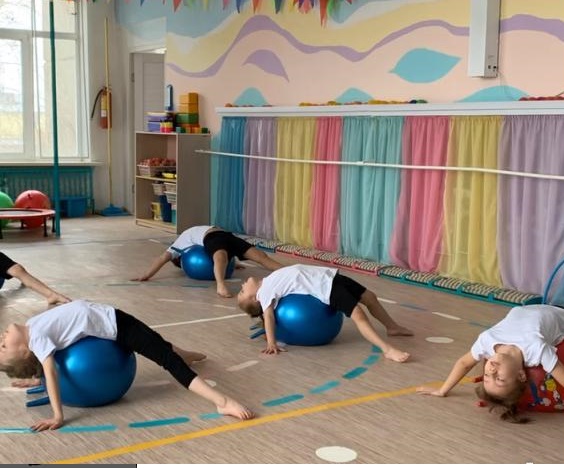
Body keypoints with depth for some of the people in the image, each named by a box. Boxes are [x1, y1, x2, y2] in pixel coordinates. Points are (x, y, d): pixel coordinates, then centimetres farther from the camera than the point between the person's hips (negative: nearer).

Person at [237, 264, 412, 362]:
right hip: (324, 288, -8)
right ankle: (387, 349, -28)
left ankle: (392, 327, 35)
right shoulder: (264, 293, -8)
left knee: (370, 297, 14)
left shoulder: (267, 282, 14)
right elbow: (268, 315, -19)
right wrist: (271, 343, -28)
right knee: (358, 313, -24)